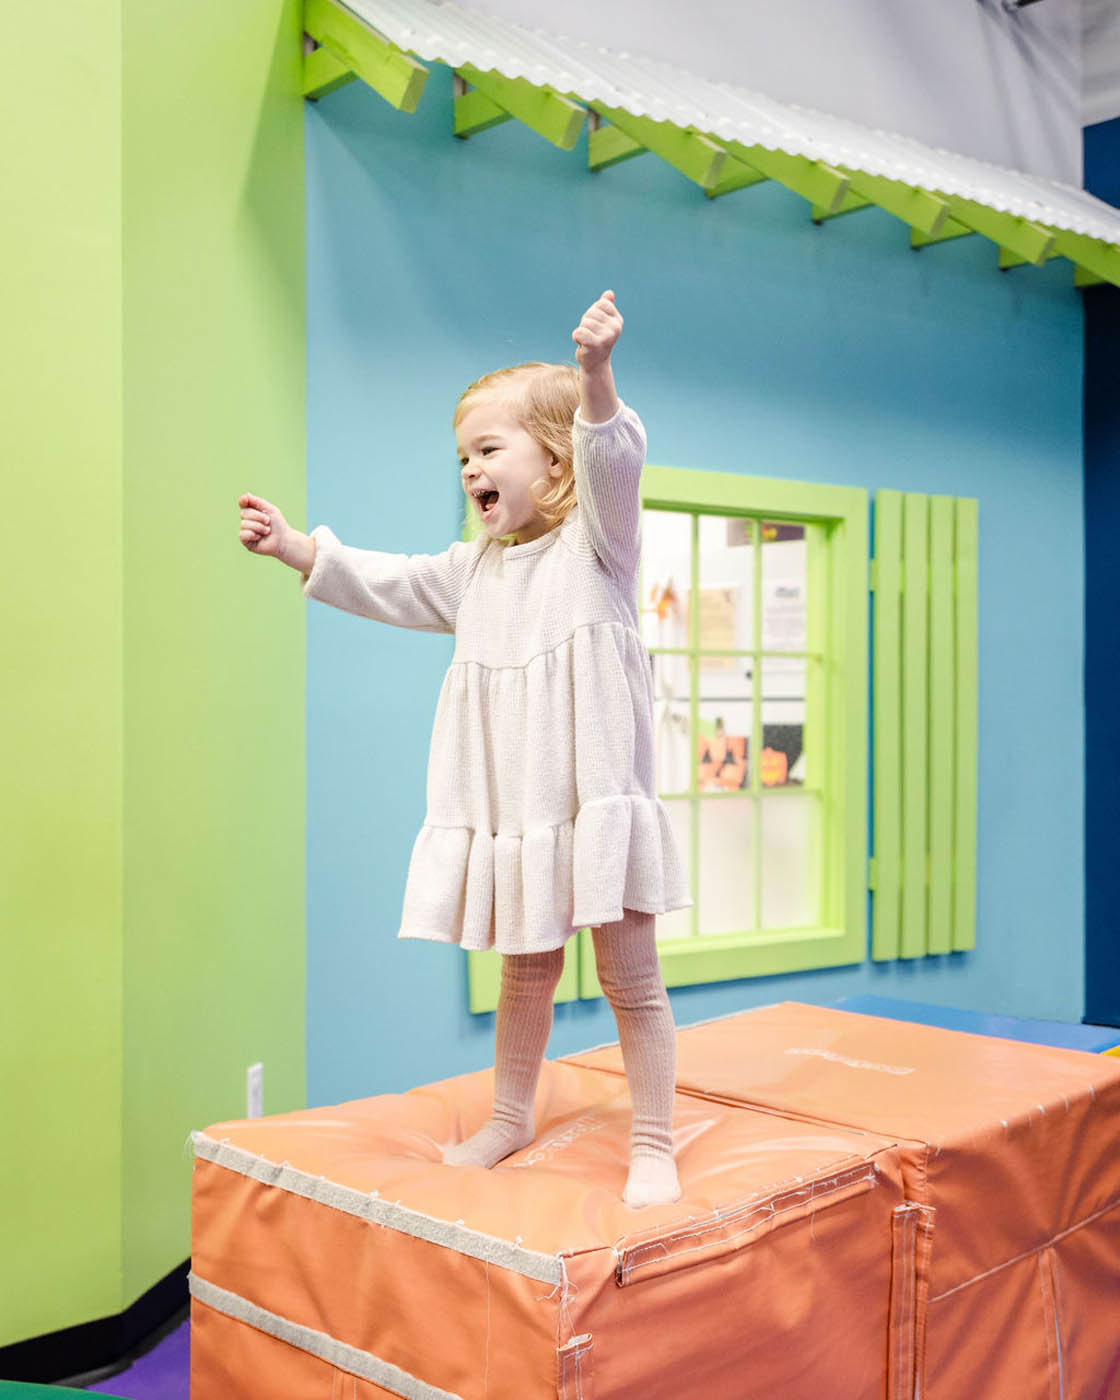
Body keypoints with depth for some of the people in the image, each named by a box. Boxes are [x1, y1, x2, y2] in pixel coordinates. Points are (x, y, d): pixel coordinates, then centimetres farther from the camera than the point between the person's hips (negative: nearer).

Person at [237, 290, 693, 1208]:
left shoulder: (597, 538, -4)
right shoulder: (477, 565, 17)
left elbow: (611, 462, -23)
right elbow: (393, 587, 26)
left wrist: (596, 375, -42)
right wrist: (295, 547, 22)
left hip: (598, 803, -6)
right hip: (511, 812, 6)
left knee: (631, 979, 2)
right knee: (524, 972, 19)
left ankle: (654, 1145, 14)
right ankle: (511, 1119, 35)